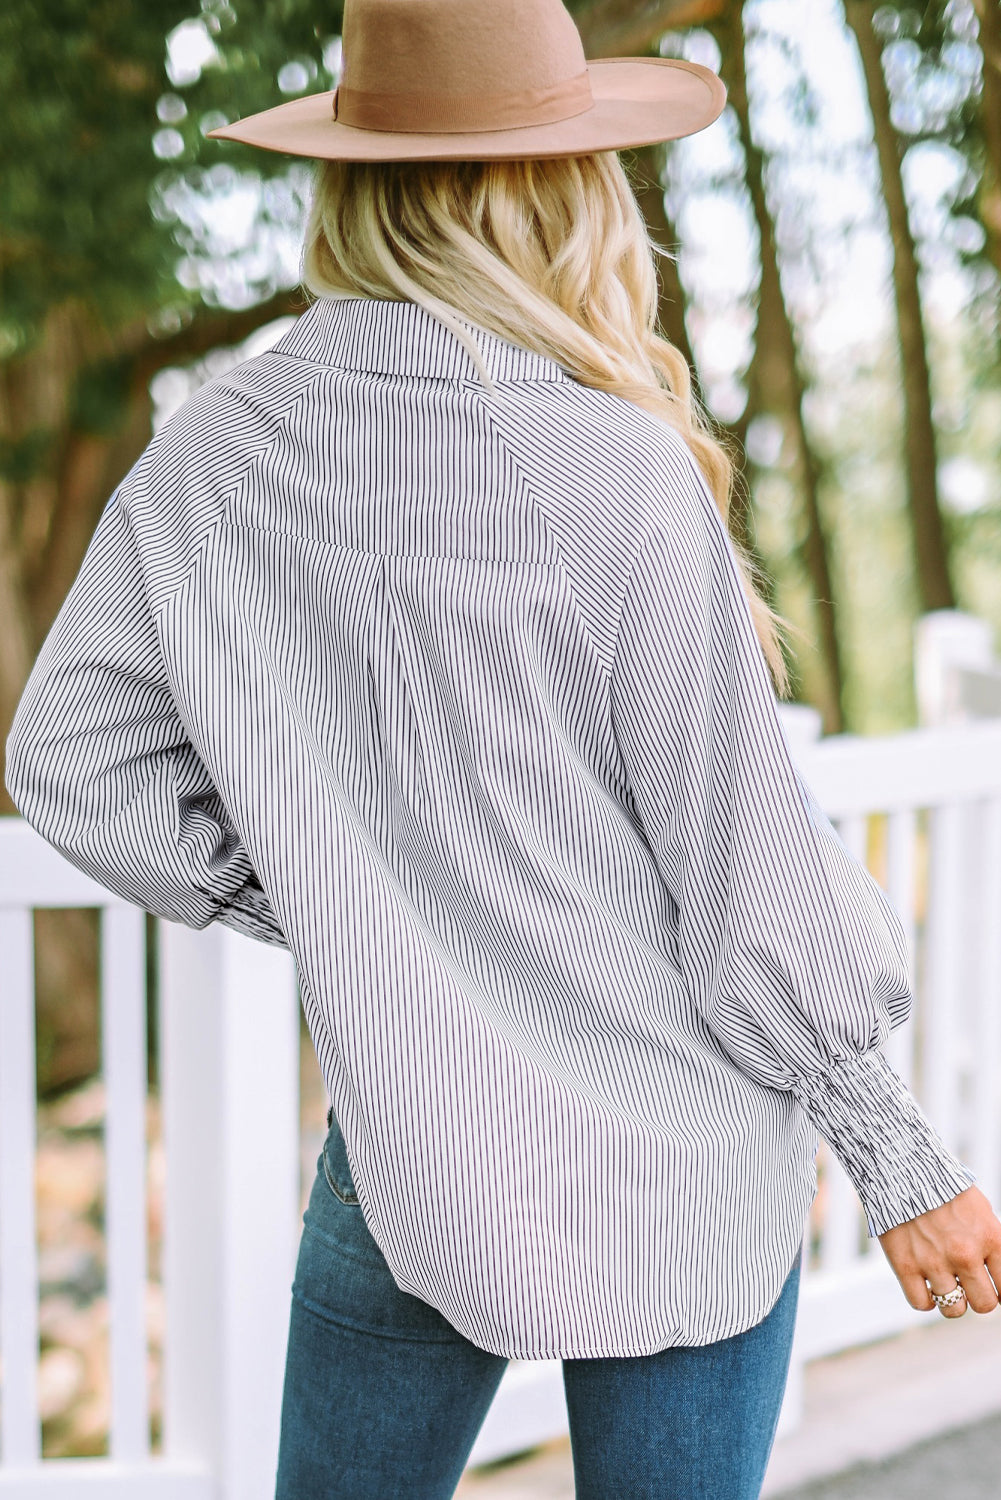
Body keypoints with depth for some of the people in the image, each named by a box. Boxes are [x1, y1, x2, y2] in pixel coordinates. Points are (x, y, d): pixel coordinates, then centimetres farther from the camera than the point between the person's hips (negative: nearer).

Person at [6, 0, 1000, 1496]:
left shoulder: (216, 449, -7)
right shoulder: (623, 480, -19)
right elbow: (756, 892, -14)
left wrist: (324, 916, 8)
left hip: (409, 1152, 3)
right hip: (684, 1164, -3)